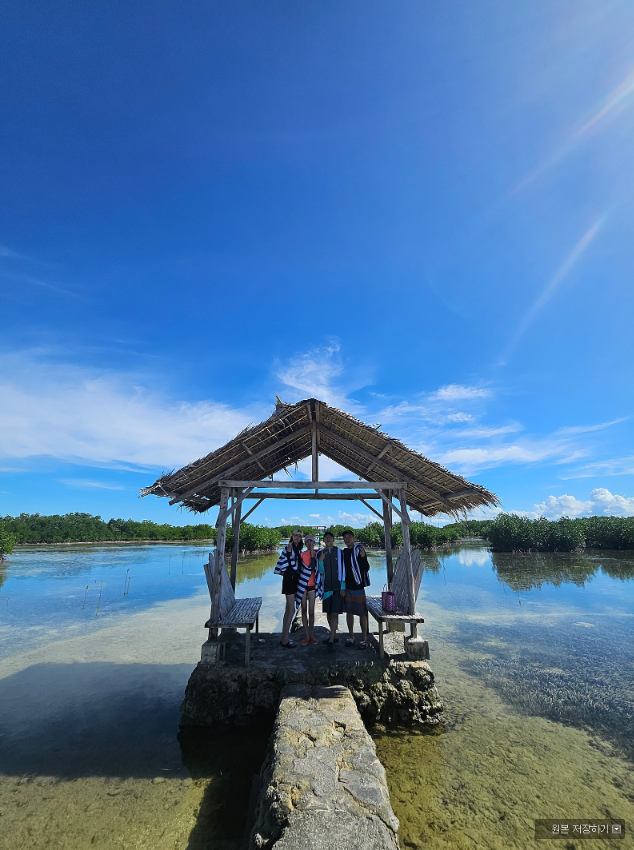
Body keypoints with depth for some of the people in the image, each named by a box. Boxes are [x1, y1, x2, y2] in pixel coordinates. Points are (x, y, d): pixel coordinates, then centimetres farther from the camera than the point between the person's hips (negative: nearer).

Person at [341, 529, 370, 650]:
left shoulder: (359, 550, -9)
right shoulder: (343, 552, 7)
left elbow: (367, 568, -13)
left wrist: (363, 557, -30)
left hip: (358, 586, -5)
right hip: (347, 587, 5)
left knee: (362, 613, 1)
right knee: (349, 612, 14)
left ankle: (364, 639, 12)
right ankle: (351, 637, 27)